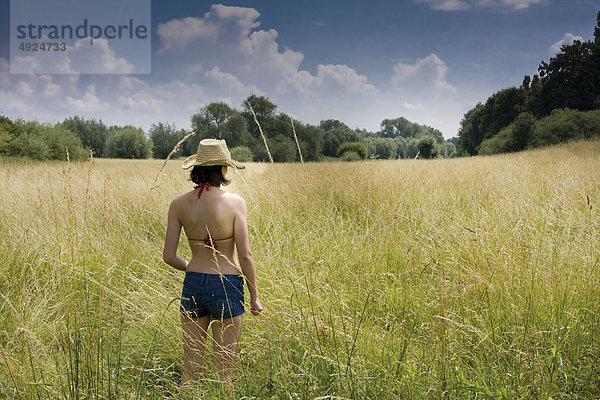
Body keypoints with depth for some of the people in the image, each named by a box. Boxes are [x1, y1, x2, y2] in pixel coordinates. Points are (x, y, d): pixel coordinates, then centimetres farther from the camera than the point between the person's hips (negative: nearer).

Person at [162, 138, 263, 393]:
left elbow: (169, 257, 0)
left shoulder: (179, 204, -2)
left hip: (193, 285, 3)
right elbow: (245, 255, -11)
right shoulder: (234, 202, -11)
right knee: (224, 371, 8)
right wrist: (255, 296, -1)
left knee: (190, 369, 13)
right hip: (227, 286, -3)